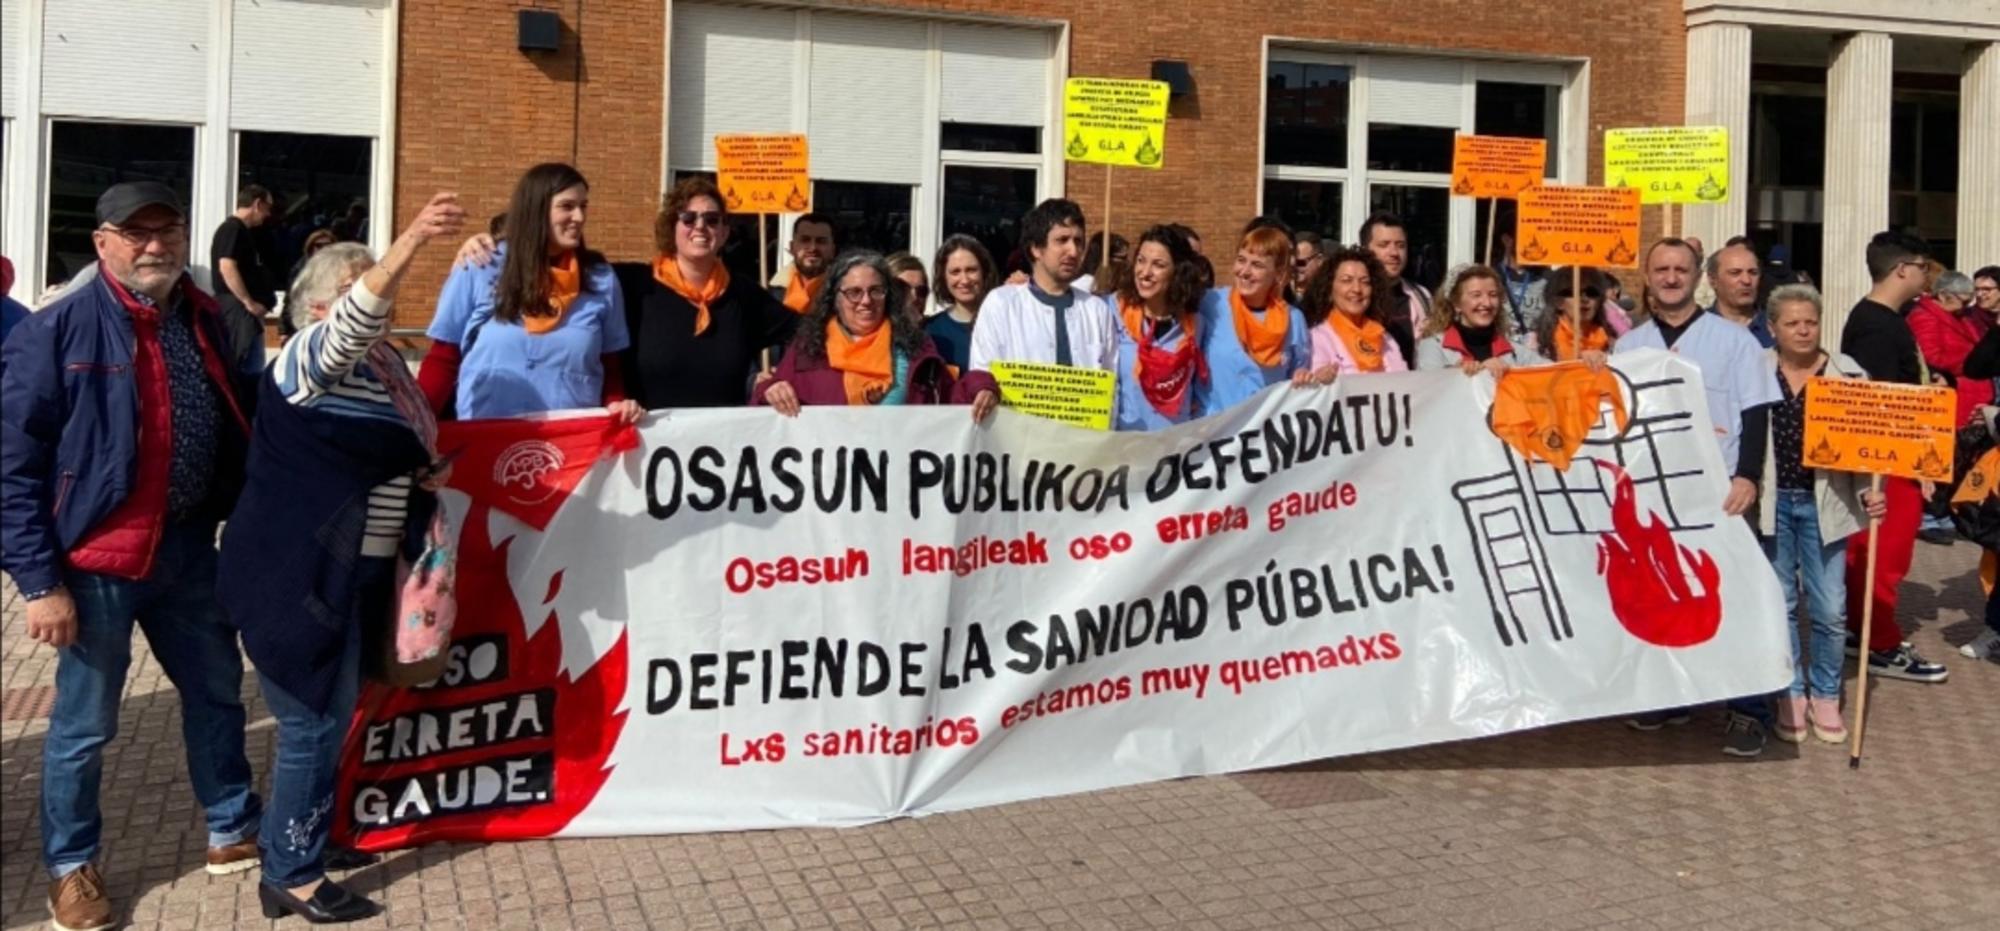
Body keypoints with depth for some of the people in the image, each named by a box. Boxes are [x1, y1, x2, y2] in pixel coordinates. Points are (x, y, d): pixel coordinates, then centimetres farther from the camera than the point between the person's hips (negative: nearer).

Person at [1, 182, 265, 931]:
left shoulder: (206, 321, 4)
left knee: (217, 690, 19)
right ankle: (71, 866, 27)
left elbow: (242, 427, 13)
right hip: (98, 559, -6)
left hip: (189, 546, 6)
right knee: (85, 723, 8)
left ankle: (233, 831, 37)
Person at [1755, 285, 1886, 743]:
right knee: (1779, 604, 8)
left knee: (1829, 609, 1)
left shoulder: (1848, 374, -1)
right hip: (1772, 503, 1)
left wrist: (1868, 493, -10)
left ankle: (1825, 696, 19)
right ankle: (1790, 693, 22)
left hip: (1824, 504, -1)